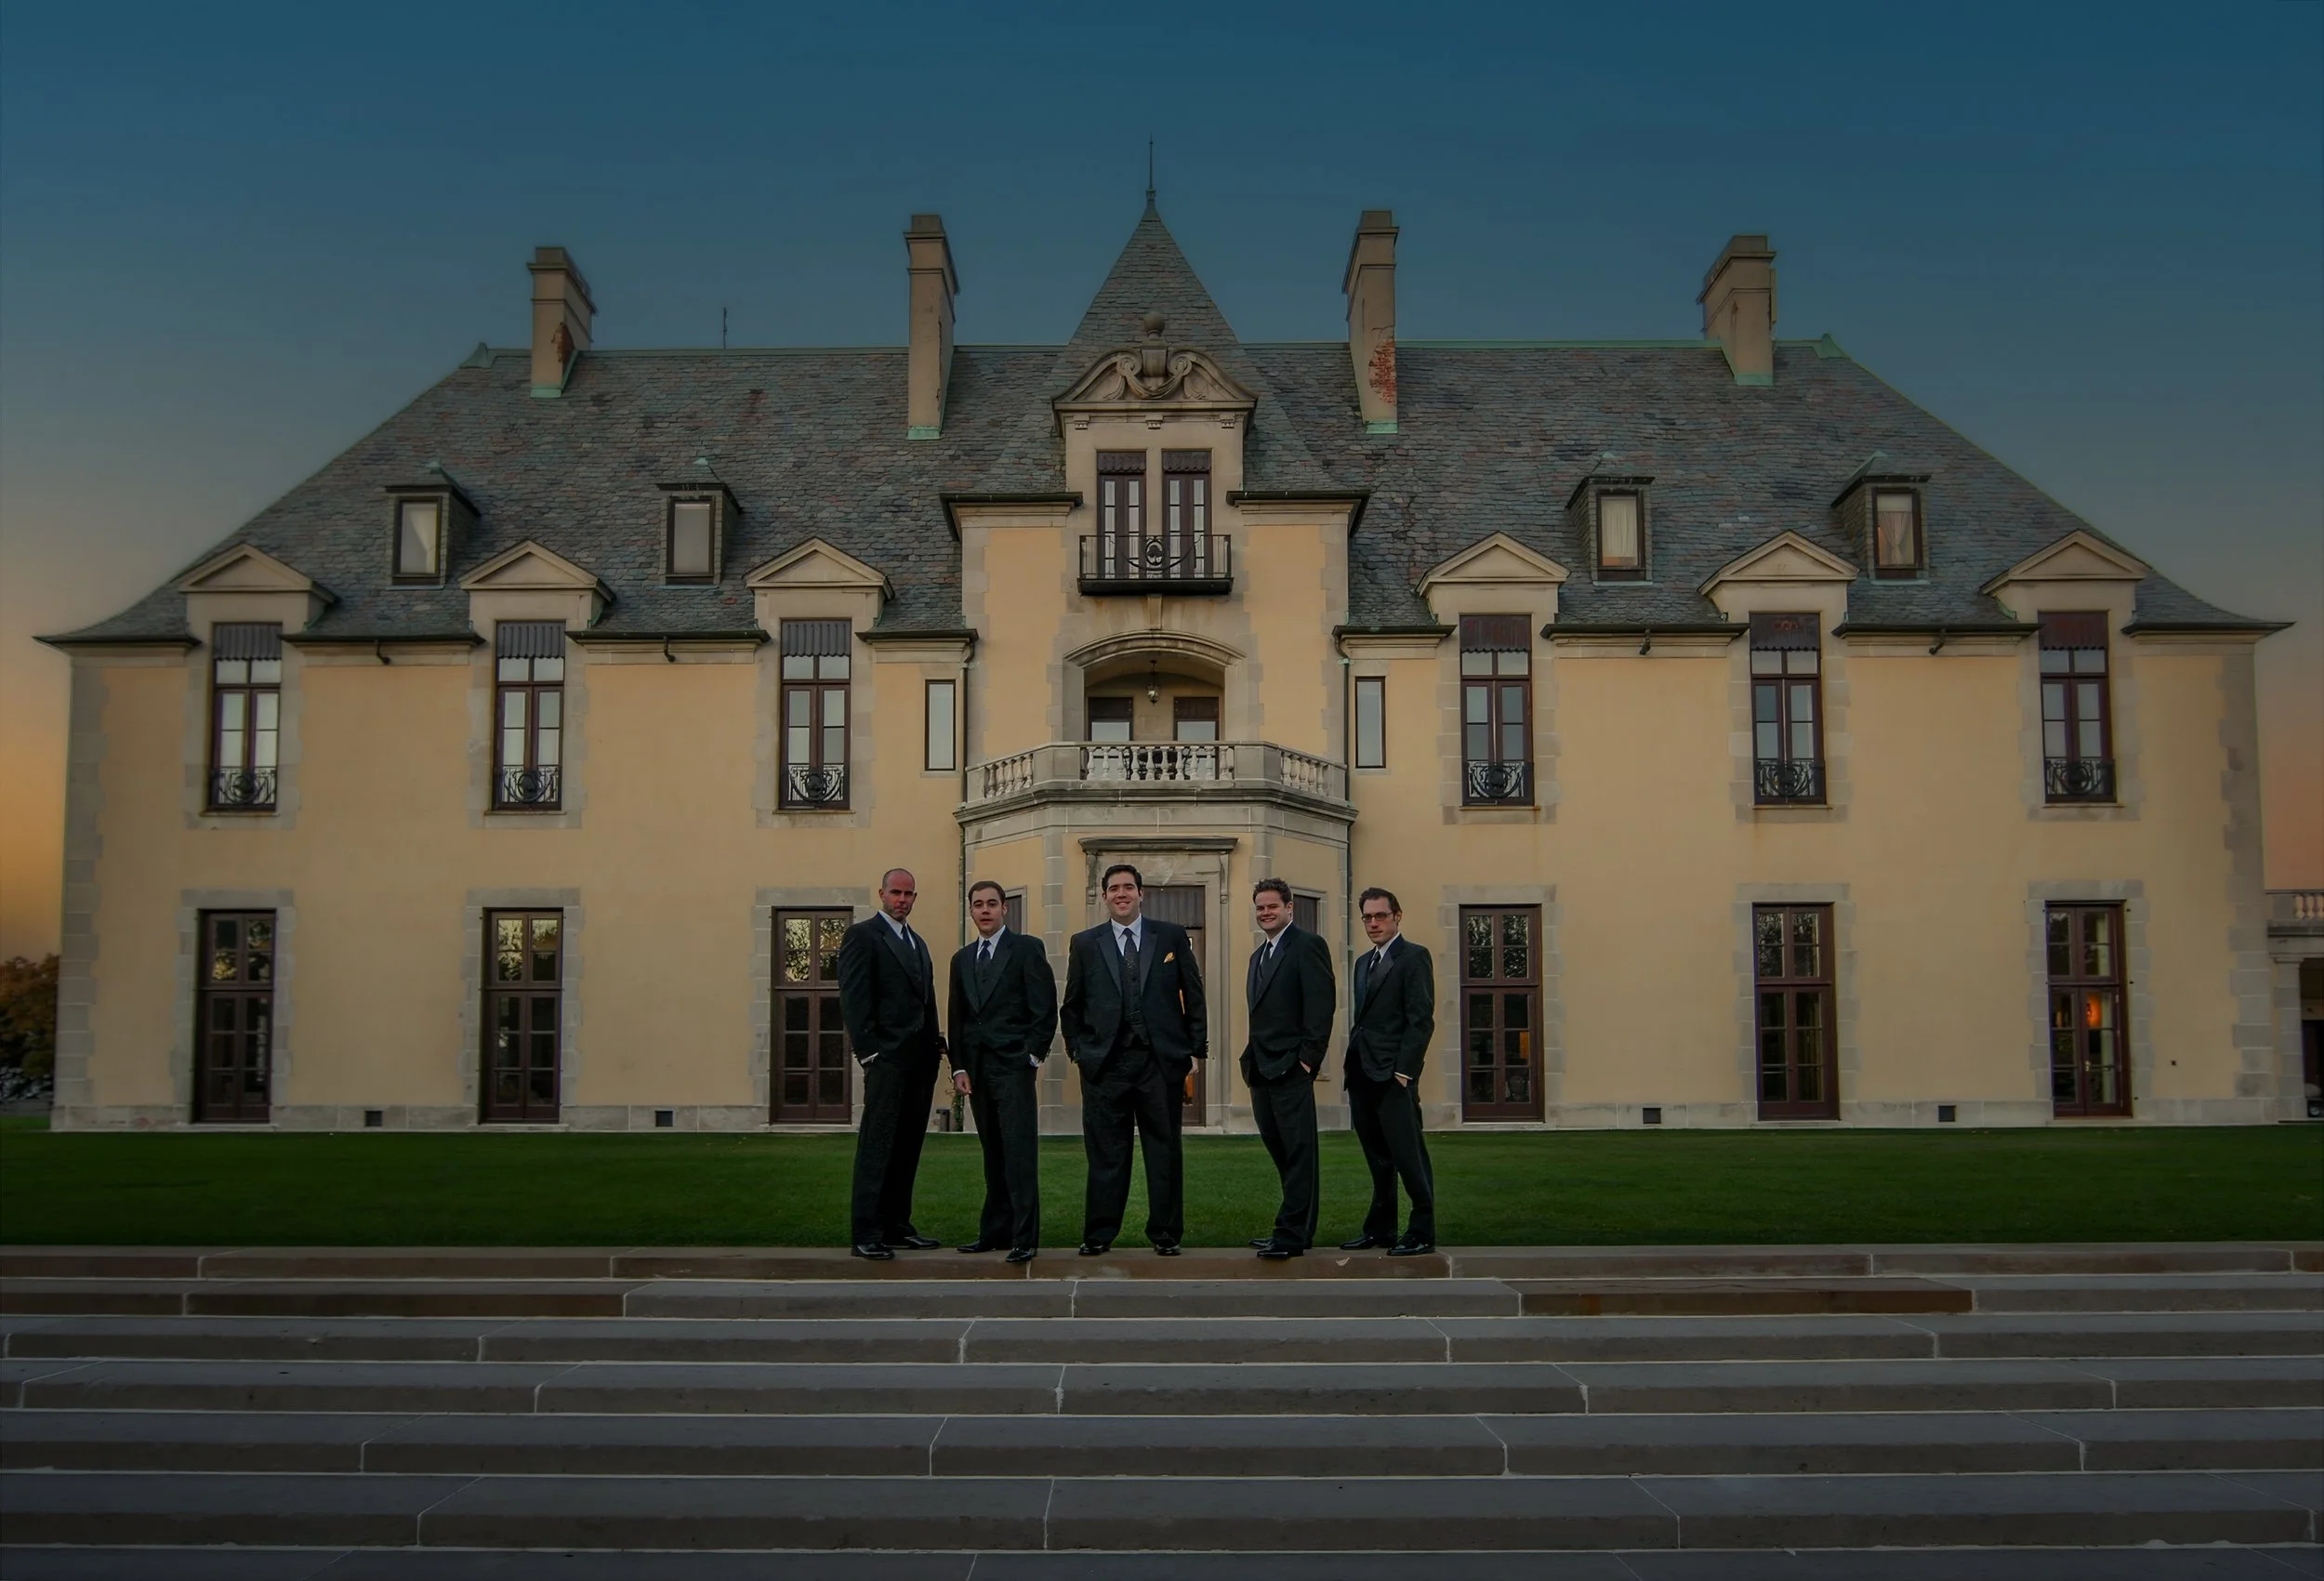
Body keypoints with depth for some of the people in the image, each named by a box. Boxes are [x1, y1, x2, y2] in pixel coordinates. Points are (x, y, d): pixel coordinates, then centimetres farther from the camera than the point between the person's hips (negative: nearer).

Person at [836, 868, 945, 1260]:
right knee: (877, 1147, -6)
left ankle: (897, 1226, 17)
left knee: (908, 1147, 10)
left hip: (921, 1058, 8)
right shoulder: (863, 935, -3)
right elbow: (852, 999, -10)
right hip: (887, 1057, -8)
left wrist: (935, 1043, 11)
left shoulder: (917, 942, 21)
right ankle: (866, 1234, -3)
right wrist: (868, 1051, -15)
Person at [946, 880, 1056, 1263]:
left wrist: (1032, 1057, -10)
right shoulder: (962, 959, 17)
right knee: (993, 1156, 10)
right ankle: (995, 1231, 15)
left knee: (1020, 1153, -9)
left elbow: (1046, 1009, -4)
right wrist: (959, 1067, 7)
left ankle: (1025, 1237, -8)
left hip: (1014, 1066, -6)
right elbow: (957, 1017, 16)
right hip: (976, 1070, 6)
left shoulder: (1027, 949, 0)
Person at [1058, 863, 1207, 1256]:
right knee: (1105, 1153, 4)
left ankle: (1165, 1234, 15)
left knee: (1164, 1150, 6)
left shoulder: (1171, 936, 6)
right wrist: (1078, 1050, 4)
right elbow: (1071, 1005, 12)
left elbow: (1193, 994, 7)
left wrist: (1196, 1047, 2)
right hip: (1104, 1062, 0)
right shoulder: (1085, 943, 8)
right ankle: (1099, 1234, 12)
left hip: (1161, 1060, 0)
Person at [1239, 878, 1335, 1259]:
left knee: (1297, 1151, -3)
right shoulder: (1259, 955, 21)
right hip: (1262, 1069, 9)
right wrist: (1251, 1060, 14)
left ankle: (1292, 1234, 0)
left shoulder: (1308, 945, -6)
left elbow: (1321, 1007, -13)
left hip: (1291, 1068, -9)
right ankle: (1299, 1227, 20)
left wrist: (1307, 1059, -17)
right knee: (1276, 1145, 12)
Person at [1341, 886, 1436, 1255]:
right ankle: (1380, 1229, 18)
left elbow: (1421, 1019, -12)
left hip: (1394, 1073, -8)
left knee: (1408, 1154, -5)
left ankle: (1422, 1233, 1)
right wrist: (1352, 1065, 12)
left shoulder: (1414, 957, -4)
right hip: (1362, 1073, 8)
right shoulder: (1363, 962, 20)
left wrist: (1404, 1070, -17)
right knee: (1378, 1158, 12)